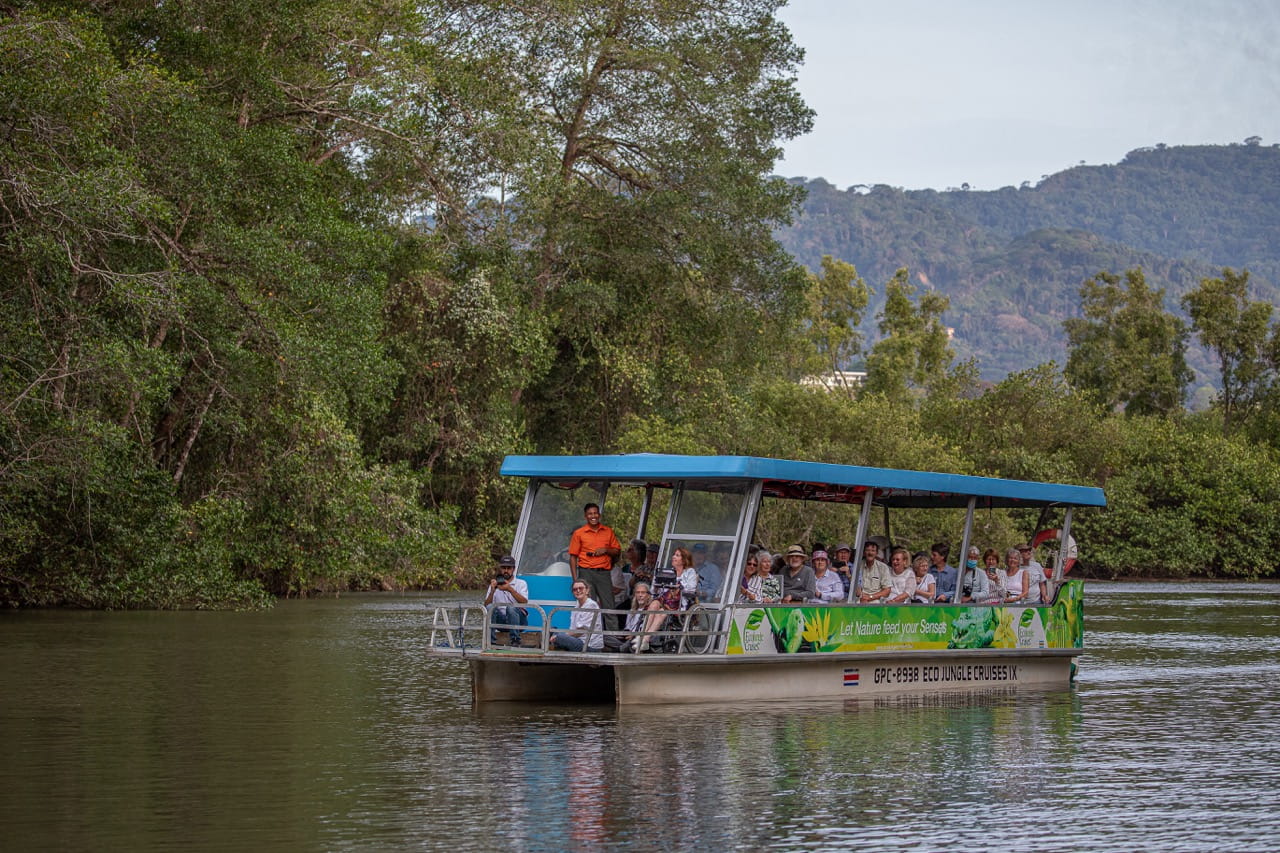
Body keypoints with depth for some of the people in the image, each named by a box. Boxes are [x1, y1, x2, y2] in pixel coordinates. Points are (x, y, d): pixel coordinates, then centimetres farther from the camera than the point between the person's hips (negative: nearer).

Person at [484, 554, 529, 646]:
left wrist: (510, 589, -24)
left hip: (519, 620, -2)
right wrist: (492, 590, -14)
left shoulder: (521, 583, 7)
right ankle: (491, 641, -31)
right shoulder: (494, 585, 15)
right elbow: (486, 605, 3)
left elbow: (524, 602, -12)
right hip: (501, 620, 2)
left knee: (510, 607, -33)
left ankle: (515, 641, -32)